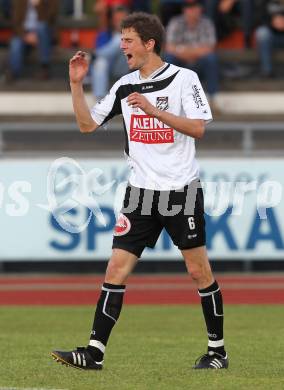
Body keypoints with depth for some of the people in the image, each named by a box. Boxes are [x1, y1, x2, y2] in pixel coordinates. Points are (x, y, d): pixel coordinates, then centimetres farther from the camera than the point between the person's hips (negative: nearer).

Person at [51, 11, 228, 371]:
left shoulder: (183, 78, -5)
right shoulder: (125, 86, 9)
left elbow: (198, 127, -15)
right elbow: (87, 125, 12)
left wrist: (153, 109, -21)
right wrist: (77, 84, 1)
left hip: (181, 190, -4)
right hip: (141, 191, 4)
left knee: (199, 270, 2)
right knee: (117, 267, -4)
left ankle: (217, 350, 15)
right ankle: (94, 352, -6)